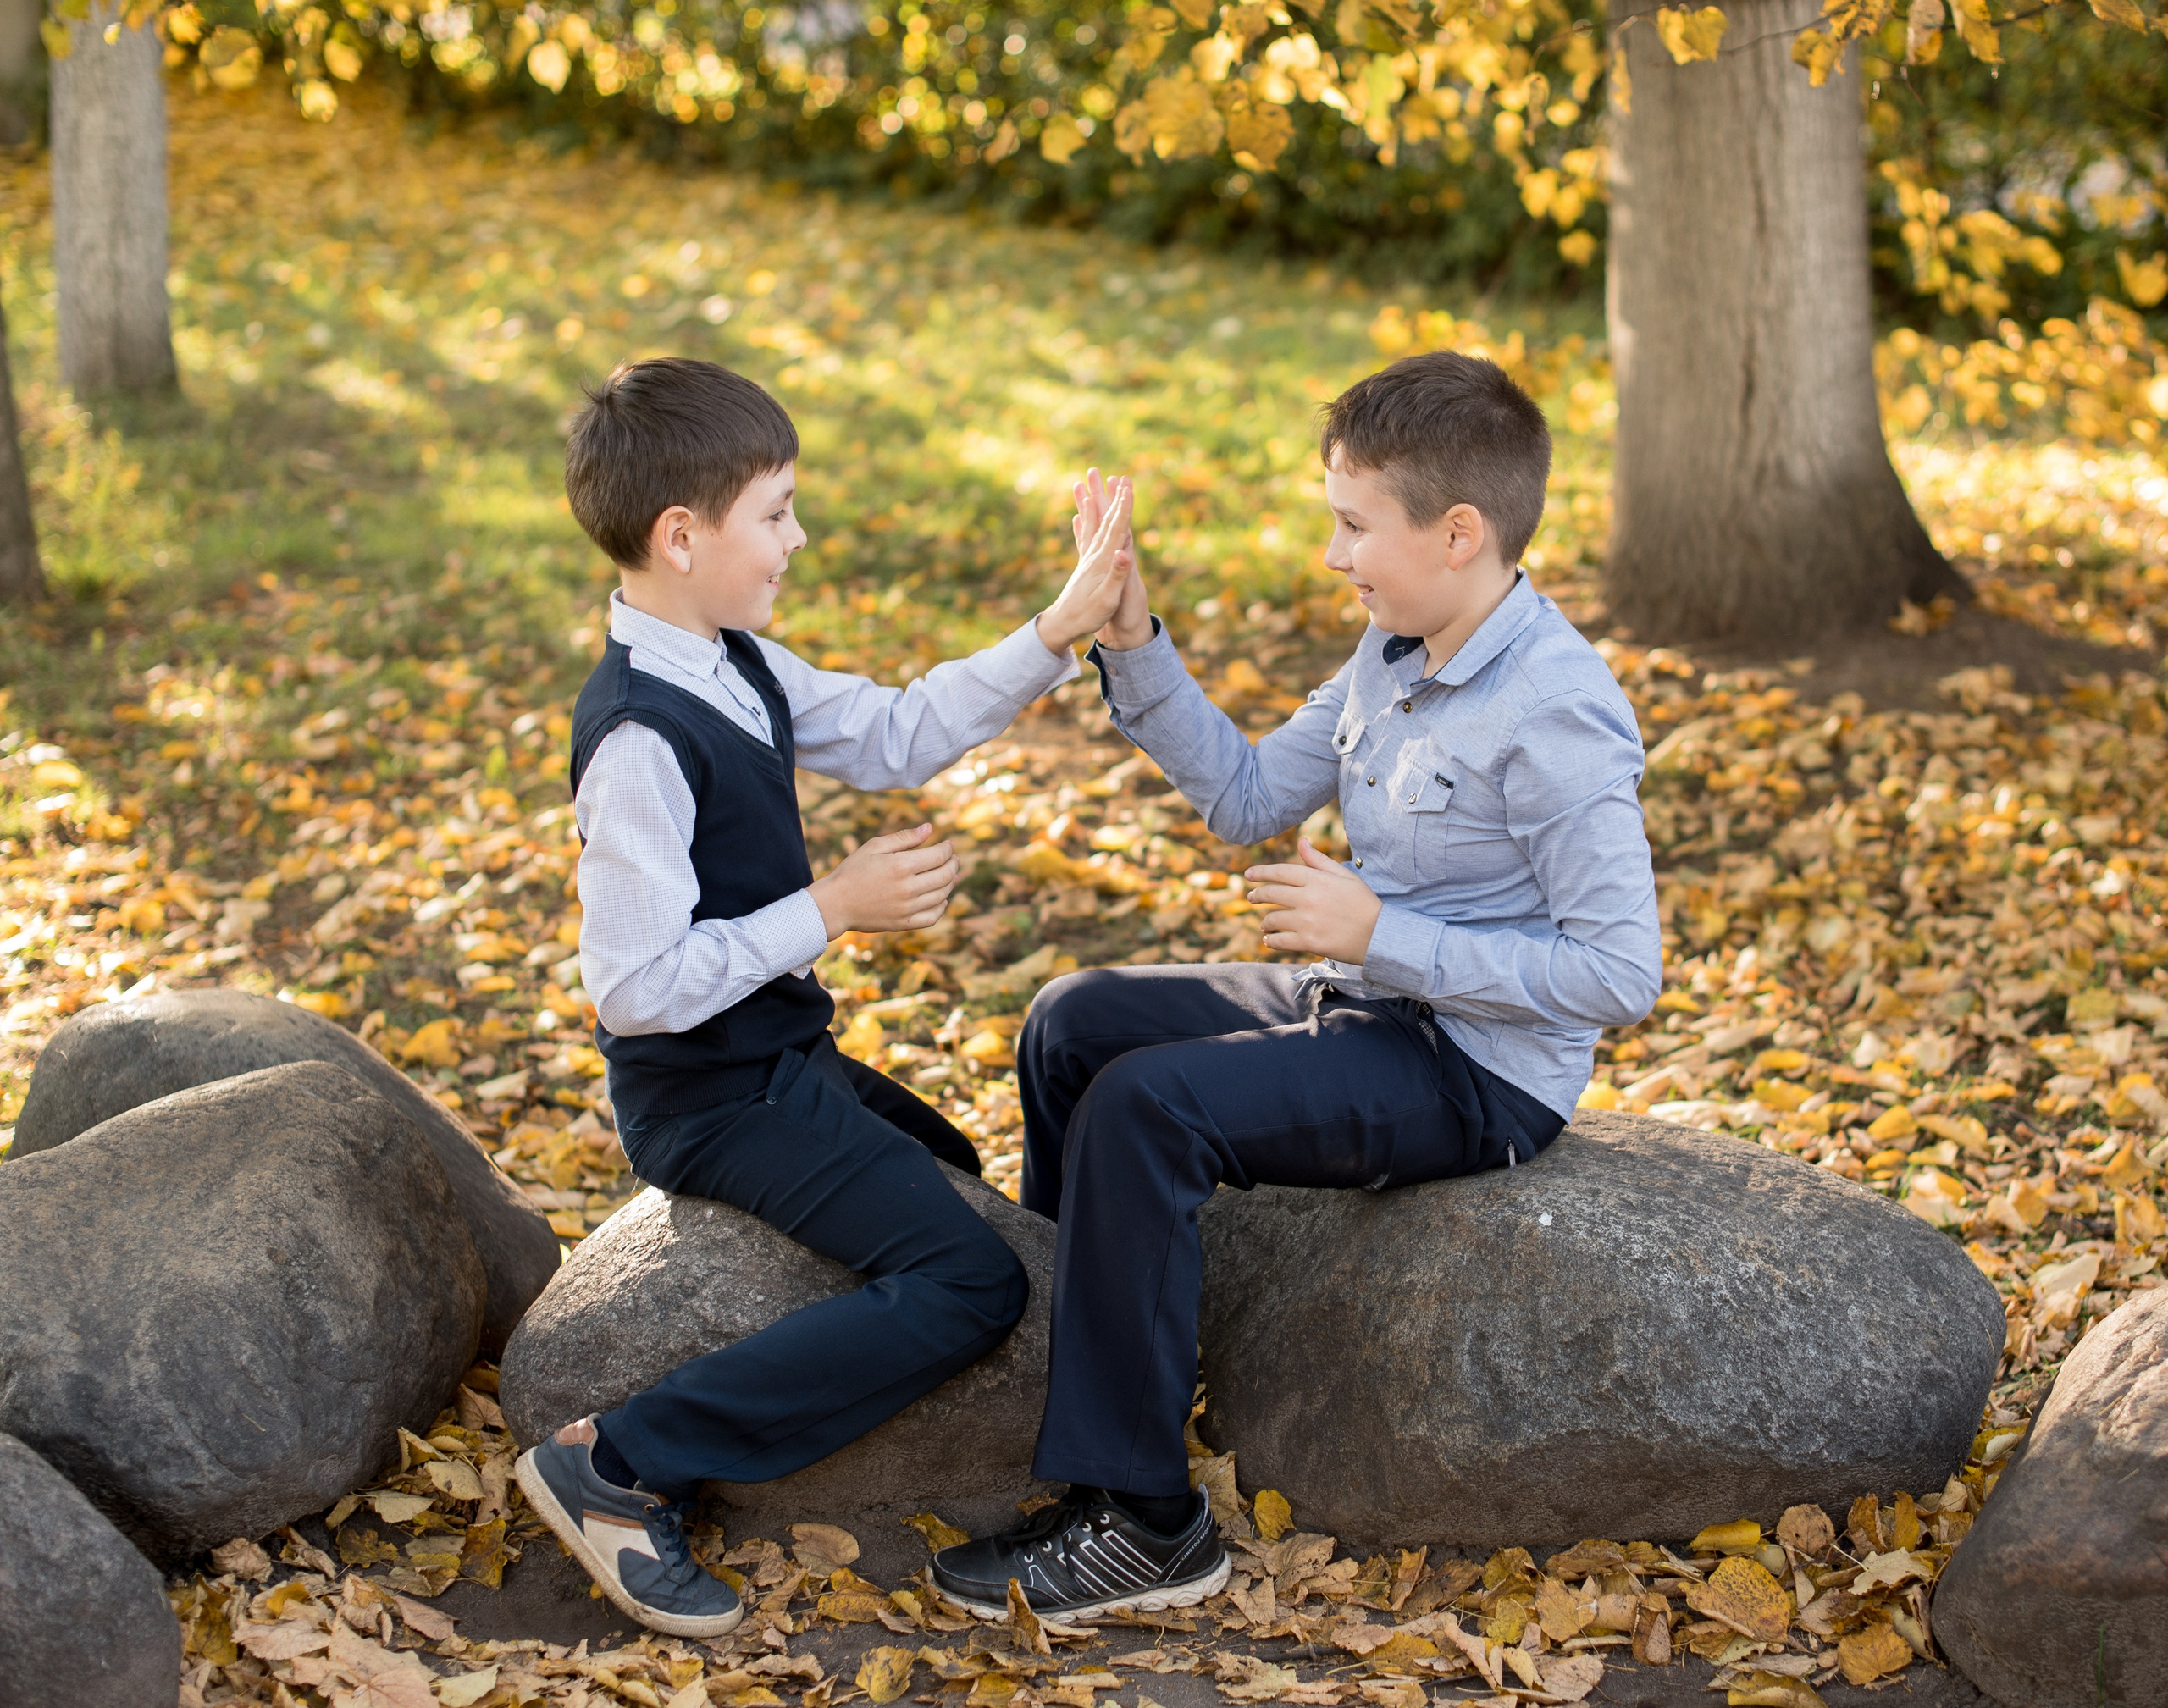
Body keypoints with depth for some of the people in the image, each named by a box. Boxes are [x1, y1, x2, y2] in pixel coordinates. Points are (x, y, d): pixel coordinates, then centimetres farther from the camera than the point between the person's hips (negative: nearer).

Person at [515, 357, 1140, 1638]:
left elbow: (894, 735, 12)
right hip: (712, 1099, -10)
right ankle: (620, 1471, -18)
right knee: (970, 1285, -20)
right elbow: (639, 985, -27)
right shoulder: (641, 741, -26)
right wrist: (833, 909, -23)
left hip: (778, 1062, 10)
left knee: (956, 1184, 33)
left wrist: (1059, 633, 4)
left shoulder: (737, 667, 3)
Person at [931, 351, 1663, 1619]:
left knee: (1146, 1107, -25)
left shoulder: (1557, 715, -23)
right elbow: (1249, 798, 15)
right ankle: (1060, 1353, 23)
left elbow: (1621, 974, -25)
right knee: (1075, 1025, 10)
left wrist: (1378, 933, -23)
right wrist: (1133, 641, 3)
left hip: (1481, 1072, -10)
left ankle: (1142, 1522, -19)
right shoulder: (1395, 657, 5)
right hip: (1371, 1004, 10)